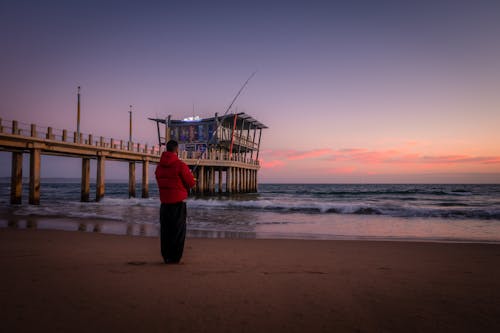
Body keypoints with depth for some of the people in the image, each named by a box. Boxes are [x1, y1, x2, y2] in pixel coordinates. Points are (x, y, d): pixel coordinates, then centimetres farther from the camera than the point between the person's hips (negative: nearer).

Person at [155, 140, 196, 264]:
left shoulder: (159, 166, 6)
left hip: (164, 201, 5)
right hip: (178, 202, -5)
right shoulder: (180, 165, -13)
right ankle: (175, 257, 6)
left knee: (165, 230, 11)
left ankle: (166, 257, 16)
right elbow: (191, 183, -8)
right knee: (178, 230, 4)